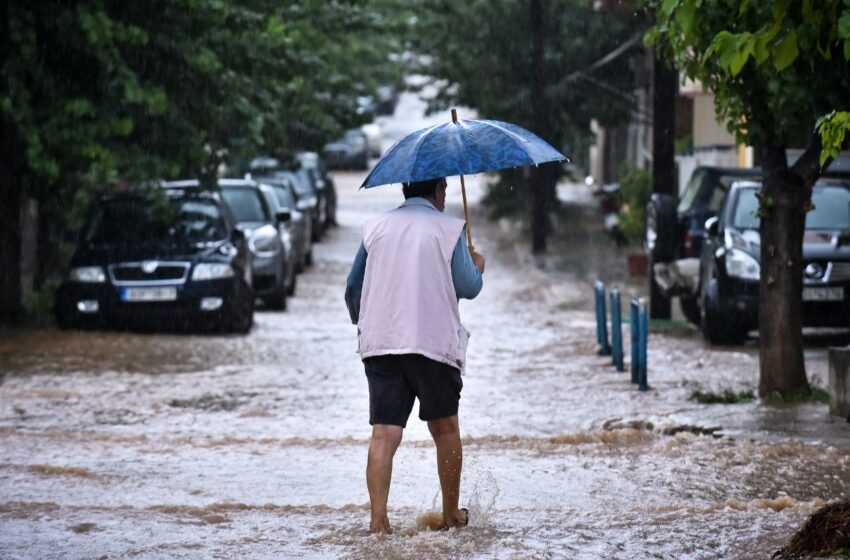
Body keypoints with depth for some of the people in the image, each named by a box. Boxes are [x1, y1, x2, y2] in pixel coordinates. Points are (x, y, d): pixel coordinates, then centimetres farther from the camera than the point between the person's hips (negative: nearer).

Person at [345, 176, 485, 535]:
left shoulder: (376, 227, 12)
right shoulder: (448, 228, 1)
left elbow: (353, 287, 16)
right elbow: (467, 287, -1)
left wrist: (362, 324, 32)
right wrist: (477, 267, 20)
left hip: (379, 344, 2)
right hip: (433, 342, -2)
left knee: (384, 433, -4)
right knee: (445, 429, 13)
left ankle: (378, 519, -17)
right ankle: (451, 515, 20)